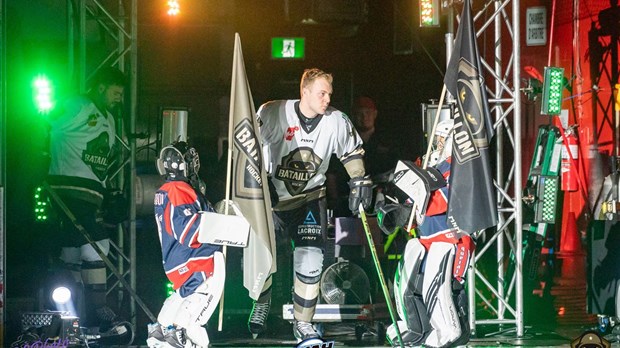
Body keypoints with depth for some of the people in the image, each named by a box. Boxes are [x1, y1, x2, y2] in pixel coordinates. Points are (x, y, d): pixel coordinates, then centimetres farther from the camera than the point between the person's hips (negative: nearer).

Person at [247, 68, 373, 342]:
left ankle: (303, 323, 2)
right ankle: (261, 305, 35)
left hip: (310, 197, 1)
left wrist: (360, 182, 0)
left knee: (310, 257, -11)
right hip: (270, 194, -1)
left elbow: (352, 151, 7)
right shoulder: (272, 113, -20)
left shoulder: (337, 121, -10)